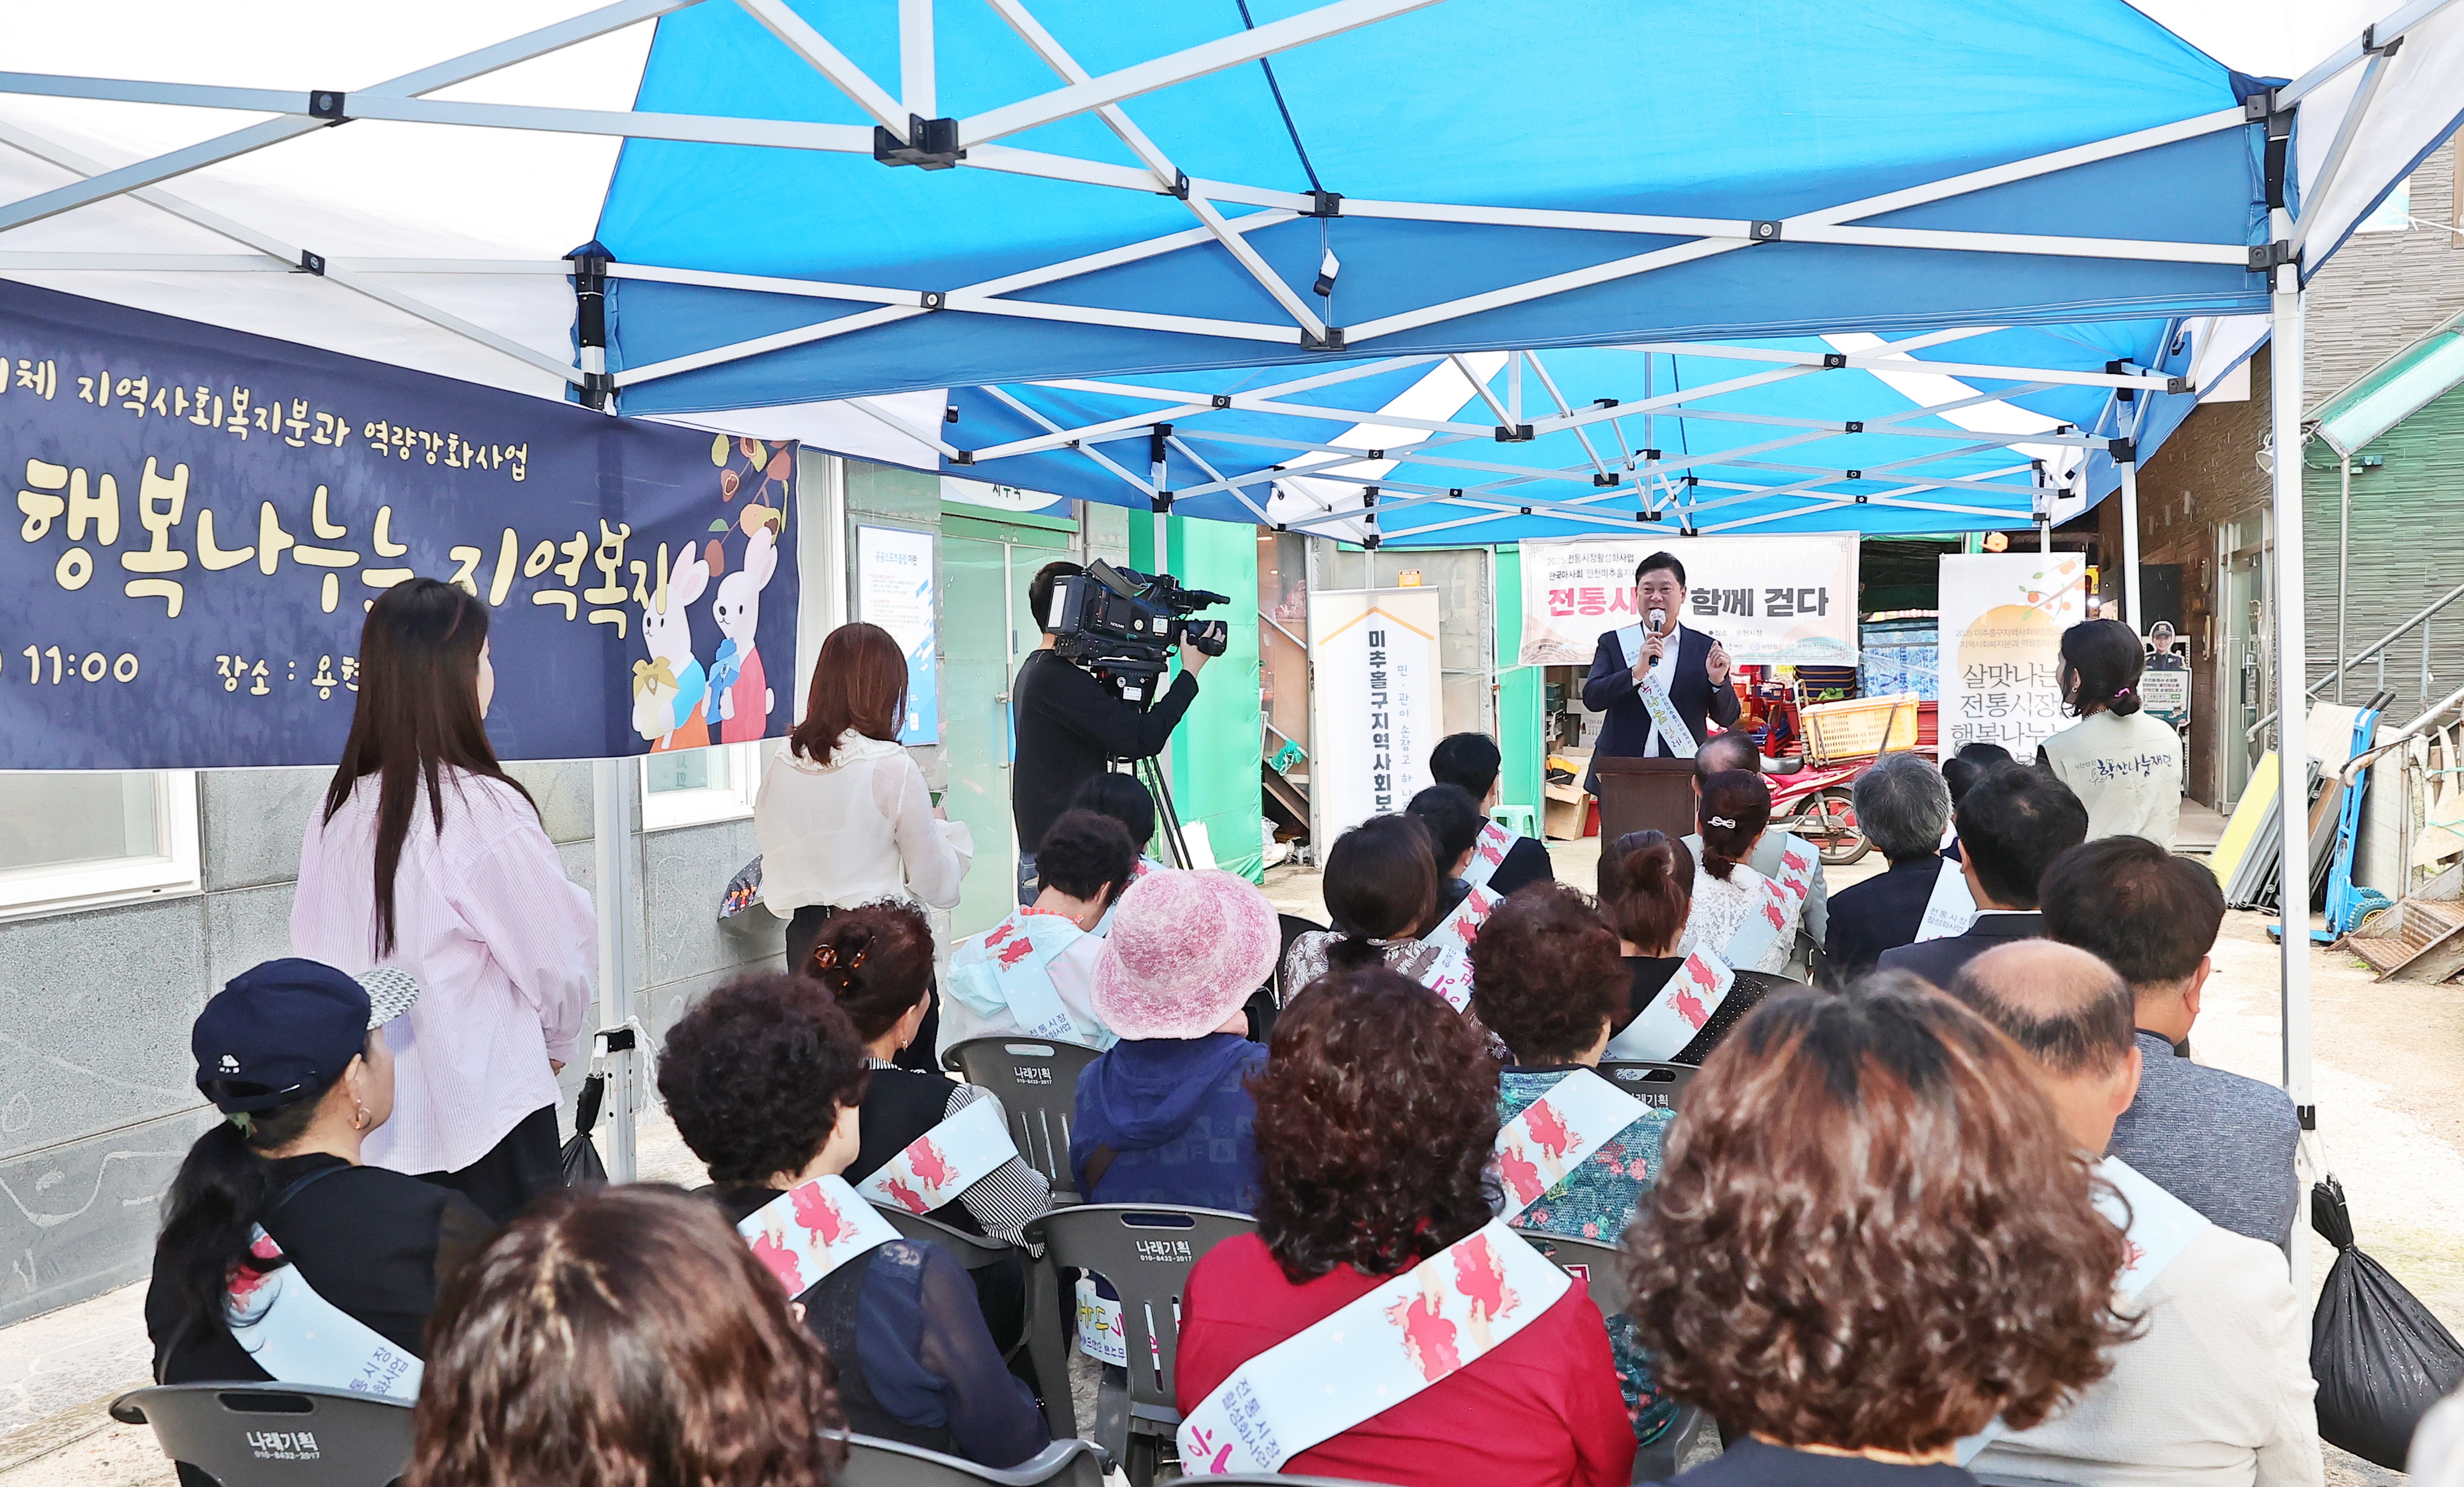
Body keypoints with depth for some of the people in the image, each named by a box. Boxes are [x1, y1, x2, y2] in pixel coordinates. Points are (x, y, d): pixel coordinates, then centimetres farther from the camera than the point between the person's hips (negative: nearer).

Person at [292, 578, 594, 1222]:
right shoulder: (484, 810, -16)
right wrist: (558, 1042, 12)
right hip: (484, 1116, -6)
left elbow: (313, 952, 7)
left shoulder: (339, 812, 0)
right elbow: (556, 957, -8)